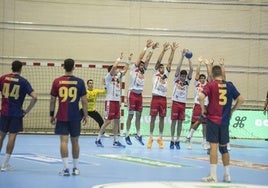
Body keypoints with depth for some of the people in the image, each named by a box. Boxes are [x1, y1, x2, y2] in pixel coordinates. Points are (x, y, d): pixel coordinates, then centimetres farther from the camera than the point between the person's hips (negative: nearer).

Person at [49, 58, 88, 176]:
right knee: (75, 142, 12)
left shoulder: (57, 82, -2)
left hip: (61, 117, -1)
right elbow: (84, 101, -3)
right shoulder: (79, 82, -3)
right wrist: (85, 115, 7)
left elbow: (52, 100, 1)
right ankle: (75, 168, 22)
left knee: (64, 141, -2)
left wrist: (51, 115, 11)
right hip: (75, 117, 1)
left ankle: (66, 168, -11)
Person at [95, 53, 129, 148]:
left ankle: (116, 141, 10)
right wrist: (119, 58, -10)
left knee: (117, 121, 7)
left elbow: (124, 70, 21)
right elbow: (114, 66, -18)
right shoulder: (108, 77, -6)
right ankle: (98, 139, -1)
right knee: (107, 121, -8)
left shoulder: (117, 77, 14)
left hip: (117, 101, 8)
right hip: (110, 101, -8)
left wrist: (128, 60, 16)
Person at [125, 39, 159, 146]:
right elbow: (140, 58, -7)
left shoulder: (143, 72, 13)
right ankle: (127, 136, 2)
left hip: (139, 95, 6)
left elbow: (147, 59, 9)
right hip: (132, 94, -6)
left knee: (138, 116, 9)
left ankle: (138, 135, 15)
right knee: (130, 115, -2)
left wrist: (152, 49, 4)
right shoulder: (133, 70, -2)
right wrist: (146, 47, -8)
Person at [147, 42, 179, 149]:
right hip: (155, 97, -3)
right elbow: (158, 61, -3)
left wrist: (173, 51, 0)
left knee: (162, 118, 6)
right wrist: (164, 50, -11)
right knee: (153, 118, 0)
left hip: (163, 98, 4)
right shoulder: (155, 73, 7)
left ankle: (160, 138, 10)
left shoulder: (166, 74, 16)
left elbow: (169, 62, 8)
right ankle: (151, 138, 4)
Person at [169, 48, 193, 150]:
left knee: (180, 122, 5)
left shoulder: (187, 82, 9)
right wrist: (182, 56, -13)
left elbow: (191, 70, -1)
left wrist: (189, 58, -7)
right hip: (175, 102, -3)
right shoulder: (176, 80, 2)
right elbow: (178, 68, -8)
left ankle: (177, 141, 9)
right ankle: (172, 141, 2)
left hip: (183, 103, 3)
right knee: (174, 121, -1)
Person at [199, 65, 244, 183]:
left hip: (213, 119, -4)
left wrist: (203, 109, -3)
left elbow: (201, 97, -19)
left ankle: (213, 176, -10)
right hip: (225, 121, 4)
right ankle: (227, 175, 20)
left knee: (214, 146, -6)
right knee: (223, 148, 15)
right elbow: (241, 100, 6)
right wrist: (232, 110, 17)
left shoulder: (210, 85, -5)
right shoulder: (229, 85, 6)